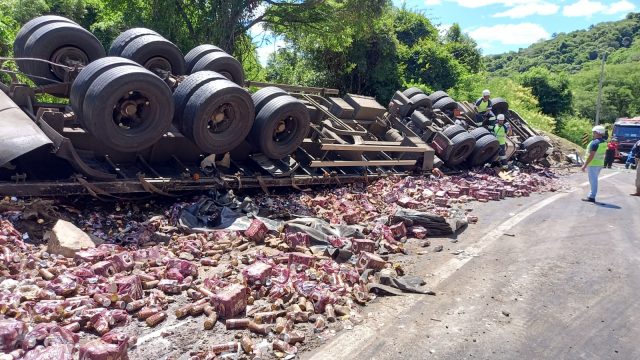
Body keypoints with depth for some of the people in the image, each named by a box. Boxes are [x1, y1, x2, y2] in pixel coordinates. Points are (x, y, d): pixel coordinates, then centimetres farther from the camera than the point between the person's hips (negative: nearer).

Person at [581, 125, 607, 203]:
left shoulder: (594, 143, -19)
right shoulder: (604, 143, 9)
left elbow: (591, 155, -23)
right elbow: (603, 154, 14)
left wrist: (585, 165, -20)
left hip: (593, 164, -9)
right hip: (600, 164, 9)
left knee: (593, 181, -4)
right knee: (594, 180, 16)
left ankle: (592, 197, 1)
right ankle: (591, 196, 22)